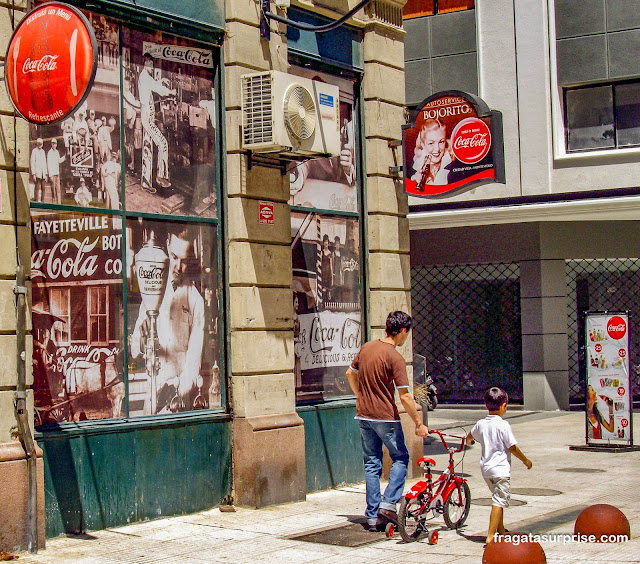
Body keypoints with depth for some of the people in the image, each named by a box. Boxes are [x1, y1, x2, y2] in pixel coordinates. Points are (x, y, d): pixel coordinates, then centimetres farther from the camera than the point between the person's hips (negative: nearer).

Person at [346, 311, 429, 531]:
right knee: (400, 458, 12)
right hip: (385, 417, -6)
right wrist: (419, 424, -11)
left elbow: (350, 373, 18)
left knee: (372, 464, 11)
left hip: (363, 416, 6)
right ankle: (389, 502, 0)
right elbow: (404, 396, -18)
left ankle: (372, 515, 12)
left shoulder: (366, 347, 5)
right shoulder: (395, 358, -16)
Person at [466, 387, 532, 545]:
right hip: (501, 469, -7)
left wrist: (469, 442, 48)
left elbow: (469, 438, 24)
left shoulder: (480, 424, 5)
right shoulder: (503, 425, -14)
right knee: (499, 502, -6)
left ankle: (501, 531, 33)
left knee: (498, 499, 23)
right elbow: (512, 447, -11)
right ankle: (490, 536, -14)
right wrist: (525, 460, 4)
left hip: (485, 468, 7)